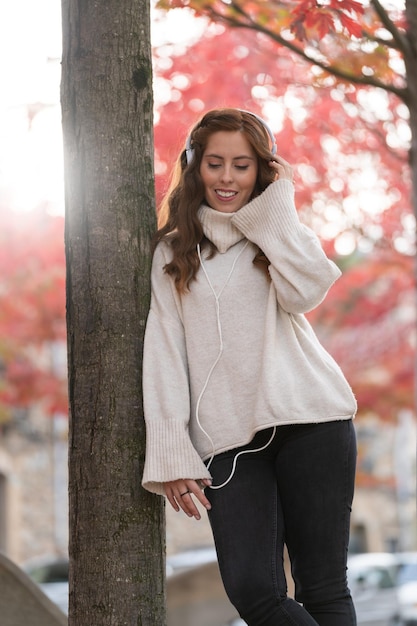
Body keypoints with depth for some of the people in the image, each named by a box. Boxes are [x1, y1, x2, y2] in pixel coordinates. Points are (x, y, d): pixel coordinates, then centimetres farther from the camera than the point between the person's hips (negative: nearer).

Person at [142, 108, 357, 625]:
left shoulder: (281, 235, 17)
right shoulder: (173, 253, 15)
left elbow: (305, 291, -7)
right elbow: (164, 353, 6)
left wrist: (278, 204, 3)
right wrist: (172, 455, -4)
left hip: (310, 418, 0)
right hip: (229, 437, 0)